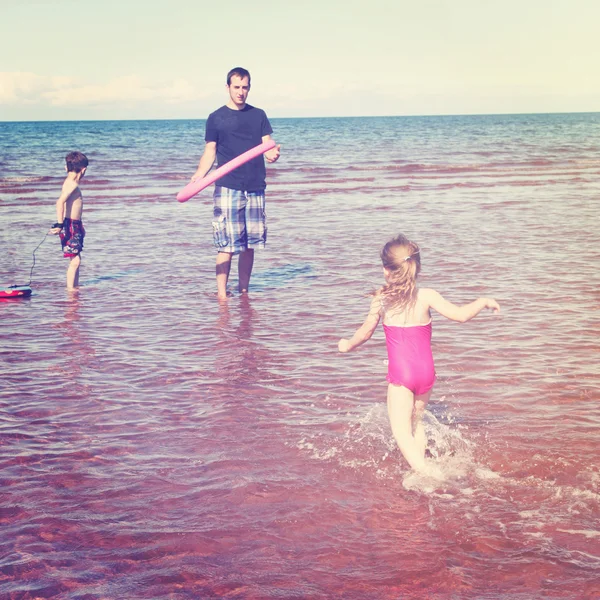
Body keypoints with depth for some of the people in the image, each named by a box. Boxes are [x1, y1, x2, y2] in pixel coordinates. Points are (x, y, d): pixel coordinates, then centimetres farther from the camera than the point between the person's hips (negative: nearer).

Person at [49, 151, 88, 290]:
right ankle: (70, 289, -7)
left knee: (76, 259, 18)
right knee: (75, 260, -10)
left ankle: (75, 287, 27)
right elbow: (60, 202, -29)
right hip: (70, 225, -10)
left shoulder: (70, 182, 12)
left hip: (74, 225, 10)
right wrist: (60, 224, -31)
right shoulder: (72, 184, -17)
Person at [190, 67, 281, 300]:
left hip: (255, 187, 3)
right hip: (227, 187, -3)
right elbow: (210, 152, 2)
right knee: (227, 244, -7)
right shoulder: (216, 118, 4)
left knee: (250, 243, 7)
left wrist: (273, 154, -18)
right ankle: (221, 294, -2)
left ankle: (244, 292, 17)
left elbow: (267, 146, 7)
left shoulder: (258, 115, 11)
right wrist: (199, 175, -16)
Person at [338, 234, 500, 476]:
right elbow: (460, 315, -10)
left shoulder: (381, 300, -4)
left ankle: (425, 472, -21)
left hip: (400, 373, -3)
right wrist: (483, 302, 8)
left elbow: (366, 331, 8)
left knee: (401, 430, -5)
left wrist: (348, 345, 28)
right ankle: (422, 465, 25)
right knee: (417, 421, 23)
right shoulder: (426, 296, -5)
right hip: (426, 371, 3)